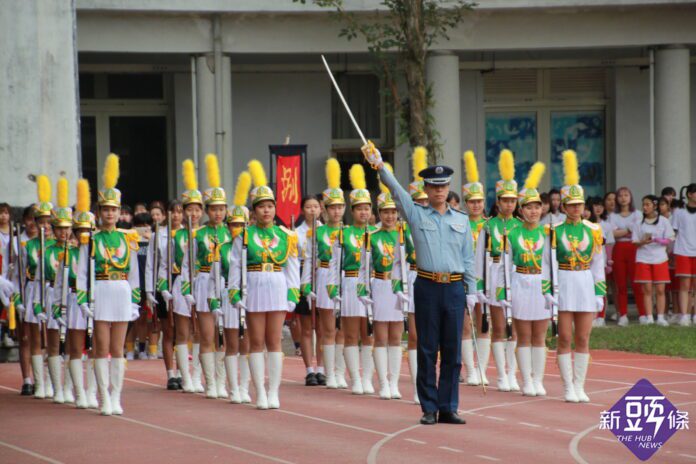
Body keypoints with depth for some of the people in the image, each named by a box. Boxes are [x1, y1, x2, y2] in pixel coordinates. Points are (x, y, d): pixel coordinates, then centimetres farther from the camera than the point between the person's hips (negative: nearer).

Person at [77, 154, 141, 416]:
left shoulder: (128, 239, 9)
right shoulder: (91, 240, 3)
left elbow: (134, 273, 12)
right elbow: (81, 273, 1)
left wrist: (135, 301, 7)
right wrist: (83, 300, -8)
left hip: (122, 294, 2)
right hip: (100, 294, -2)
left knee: (118, 349, 4)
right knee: (102, 349, -2)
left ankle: (116, 398, 9)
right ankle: (105, 399, 1)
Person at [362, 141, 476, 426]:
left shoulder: (461, 220, 11)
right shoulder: (416, 215, 5)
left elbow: (468, 258, 12)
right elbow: (396, 190, -8)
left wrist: (471, 291, 7)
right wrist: (379, 166, -23)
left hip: (455, 287, 2)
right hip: (427, 287, -2)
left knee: (452, 351, 2)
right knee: (427, 350, 1)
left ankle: (448, 408, 7)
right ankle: (429, 408, 6)